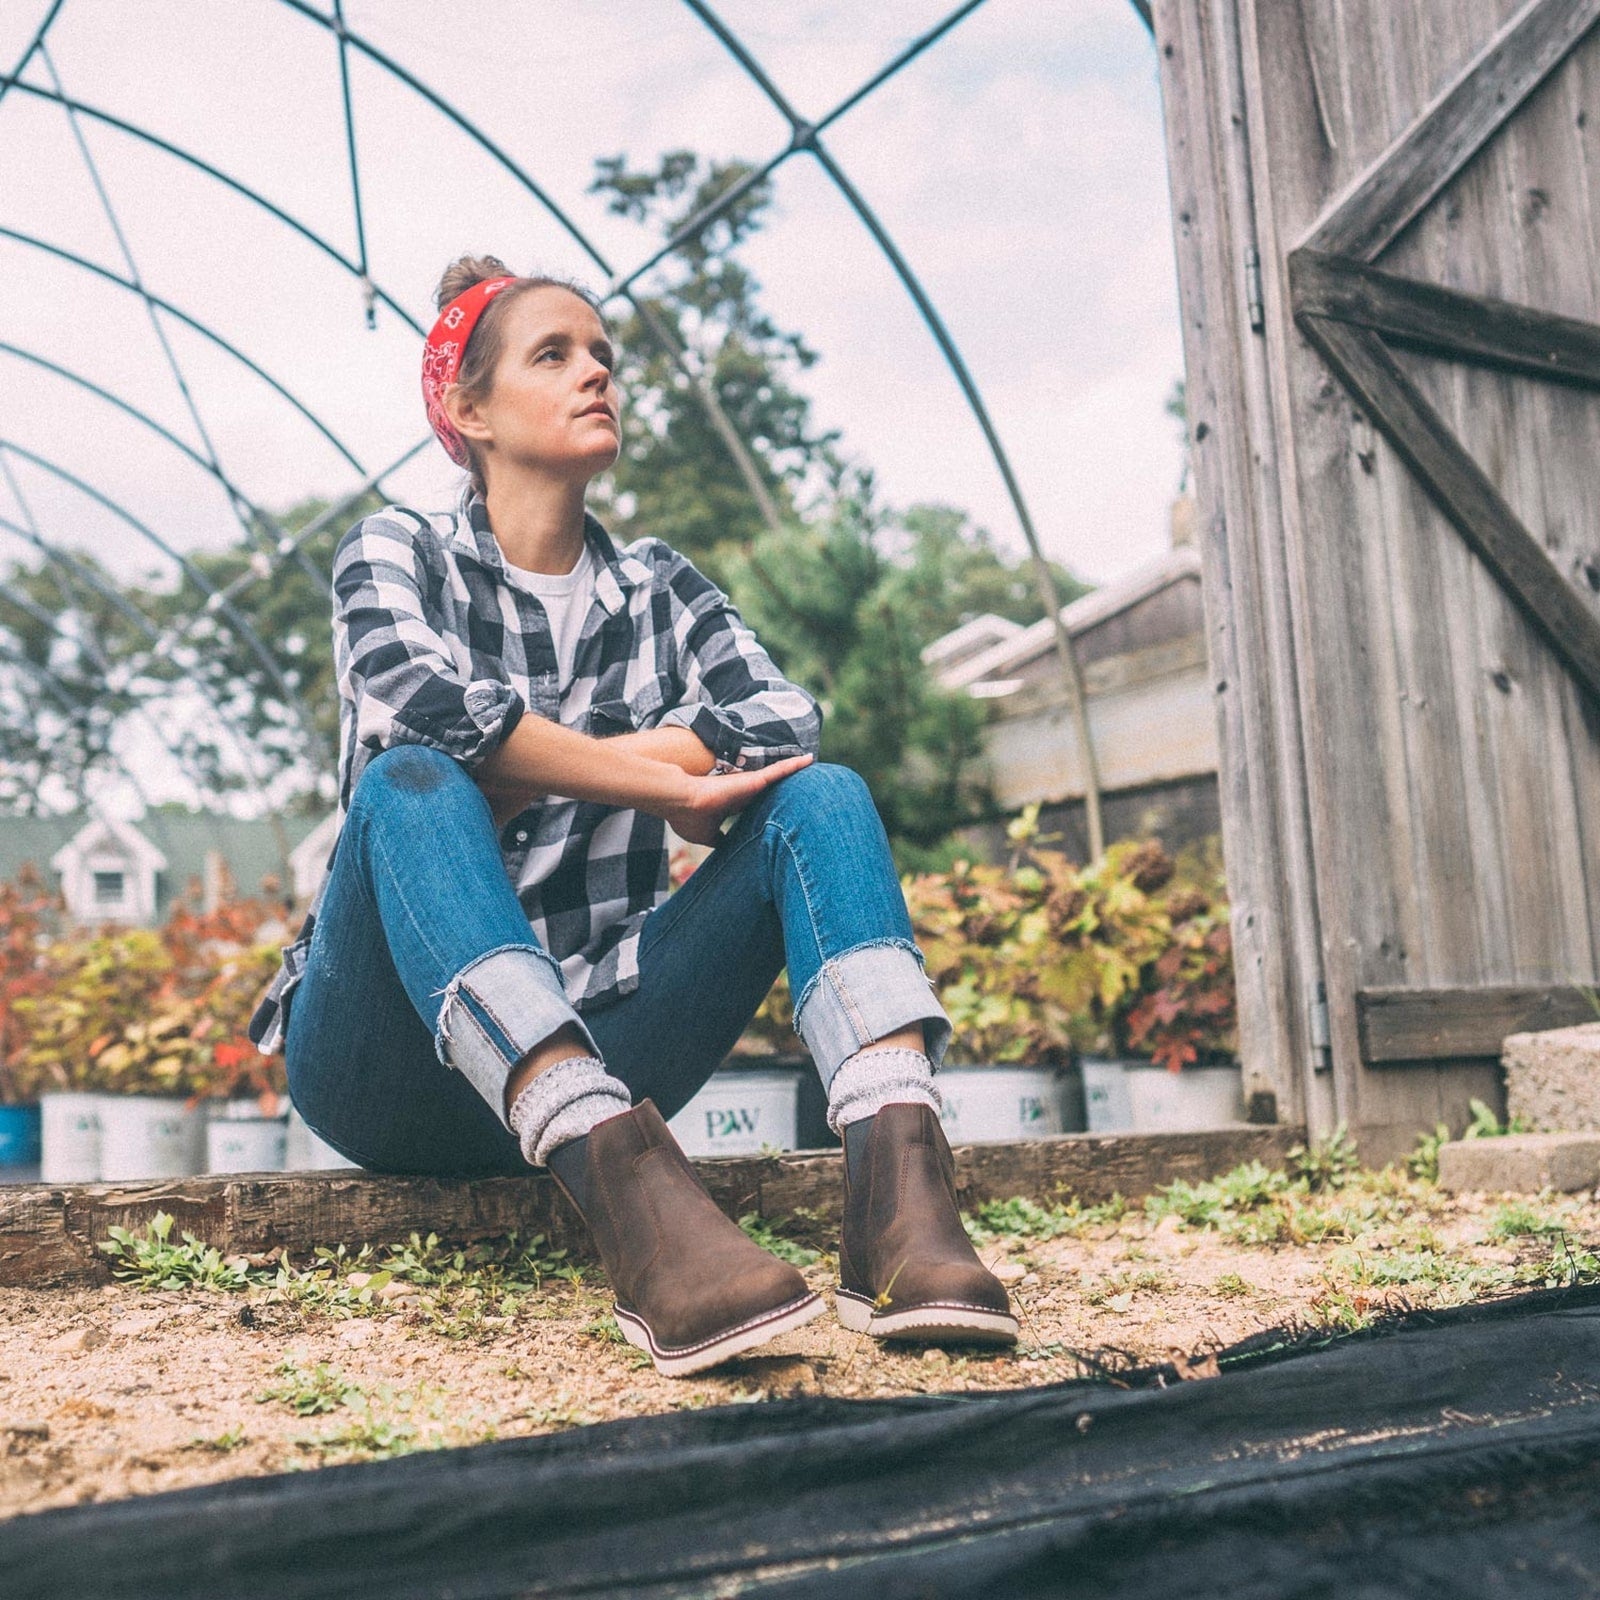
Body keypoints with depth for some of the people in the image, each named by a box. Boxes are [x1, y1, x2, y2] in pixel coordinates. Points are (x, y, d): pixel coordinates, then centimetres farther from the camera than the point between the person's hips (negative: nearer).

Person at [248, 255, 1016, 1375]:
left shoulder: (660, 587, 14)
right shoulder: (401, 553, 4)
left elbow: (785, 722, -7)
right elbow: (423, 705, -20)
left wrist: (533, 773, -15)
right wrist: (674, 786, -17)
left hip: (592, 1048, 3)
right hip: (396, 1066, -3)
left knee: (819, 794, -13)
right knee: (413, 785, -30)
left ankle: (901, 1197, -37)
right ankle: (635, 1202, -50)